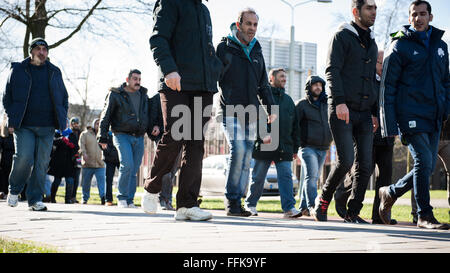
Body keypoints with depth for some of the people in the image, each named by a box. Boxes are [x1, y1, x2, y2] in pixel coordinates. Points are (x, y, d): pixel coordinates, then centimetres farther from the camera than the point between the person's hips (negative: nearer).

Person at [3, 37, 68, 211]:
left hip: (47, 127, 2)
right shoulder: (18, 70, 8)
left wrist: (62, 119, 10)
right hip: (24, 125, -2)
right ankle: (14, 190, 11)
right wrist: (11, 120, 0)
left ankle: (35, 199, 7)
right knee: (24, 158, -14)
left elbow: (64, 97, 21)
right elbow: (7, 97, 10)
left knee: (42, 163, -1)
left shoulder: (54, 72, 15)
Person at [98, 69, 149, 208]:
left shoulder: (144, 95, 15)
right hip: (122, 135, -5)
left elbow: (150, 114, 27)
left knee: (134, 170, 4)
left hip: (139, 138, 5)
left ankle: (129, 200, 11)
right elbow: (106, 116, 1)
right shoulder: (115, 94, 1)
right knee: (127, 165, -19)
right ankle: (122, 197, -7)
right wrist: (103, 137, -4)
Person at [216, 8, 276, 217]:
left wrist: (271, 107, 13)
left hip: (250, 113, 6)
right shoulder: (224, 48, 0)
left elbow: (263, 85, 23)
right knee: (238, 150, -21)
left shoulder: (257, 52, 17)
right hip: (230, 111, -6)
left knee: (246, 158, 4)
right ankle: (231, 198, -11)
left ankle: (237, 201, 10)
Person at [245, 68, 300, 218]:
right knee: (258, 177, 4)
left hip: (284, 147, 4)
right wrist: (261, 136, -13)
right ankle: (250, 204, 18)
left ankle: (289, 207, -10)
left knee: (286, 176, -5)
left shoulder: (288, 99, 20)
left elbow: (295, 125, 21)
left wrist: (295, 147, 15)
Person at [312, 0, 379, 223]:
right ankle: (323, 200, 9)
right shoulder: (342, 36, 0)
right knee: (346, 160, -13)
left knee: (365, 164, 0)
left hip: (364, 112, 7)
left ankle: (353, 212, 8)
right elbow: (332, 70, -9)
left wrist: (374, 112, 17)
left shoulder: (371, 42, 21)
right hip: (342, 111, -6)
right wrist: (340, 101, -21)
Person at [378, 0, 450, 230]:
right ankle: (424, 215, -3)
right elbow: (387, 86, -3)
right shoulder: (400, 46, -1)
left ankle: (390, 193, 26)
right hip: (410, 114, -6)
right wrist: (389, 124, -9)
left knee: (428, 166, 5)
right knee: (423, 161, -13)